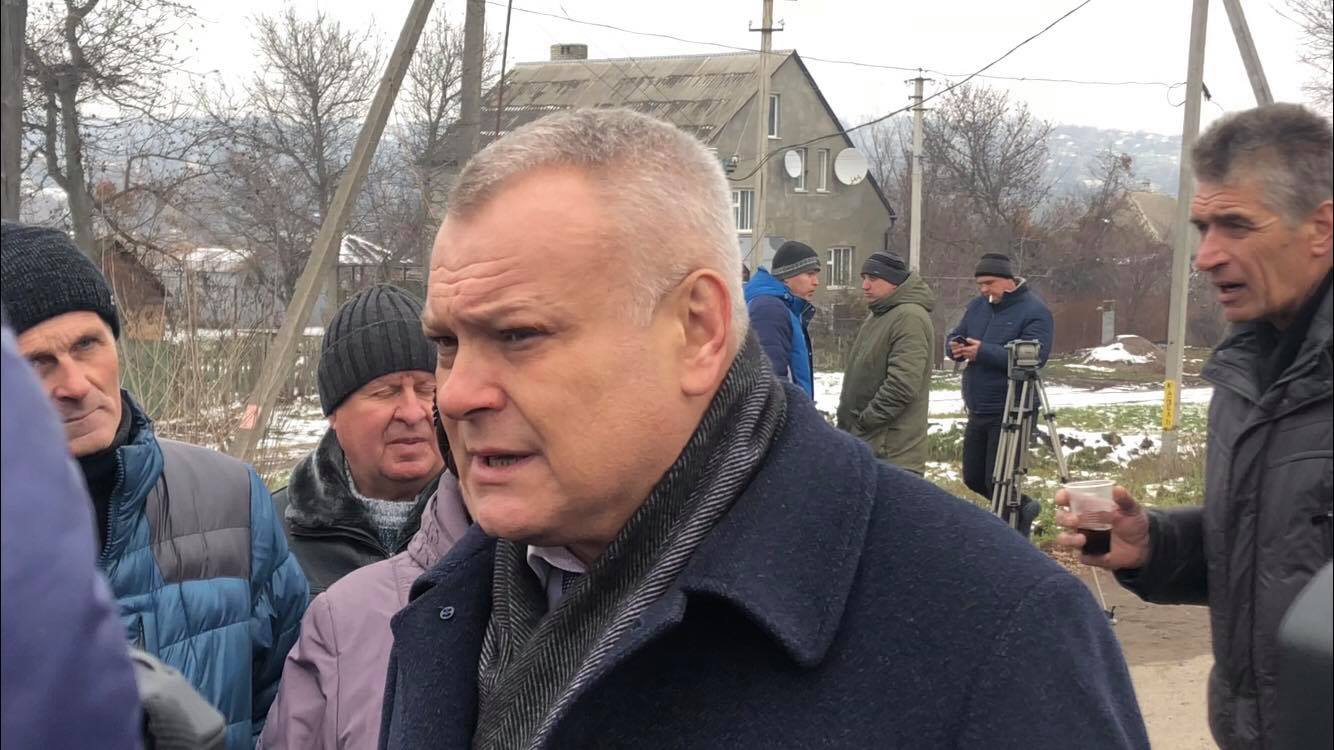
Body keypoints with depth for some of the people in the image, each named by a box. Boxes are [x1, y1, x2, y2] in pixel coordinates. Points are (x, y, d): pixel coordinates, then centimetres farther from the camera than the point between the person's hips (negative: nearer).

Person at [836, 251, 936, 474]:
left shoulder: (910, 318, -15)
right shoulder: (877, 316, 18)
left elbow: (902, 385, -24)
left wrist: (864, 420, -17)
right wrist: (847, 425, 17)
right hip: (864, 444, 10)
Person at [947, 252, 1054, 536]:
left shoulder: (1034, 311, -13)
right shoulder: (978, 305, 11)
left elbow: (1034, 356, -24)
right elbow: (954, 335, 15)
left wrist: (984, 352, -29)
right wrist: (955, 345, -11)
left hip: (1010, 413, -8)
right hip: (978, 411, 8)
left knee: (996, 481, -7)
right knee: (973, 478, 16)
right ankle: (1022, 508, 38)